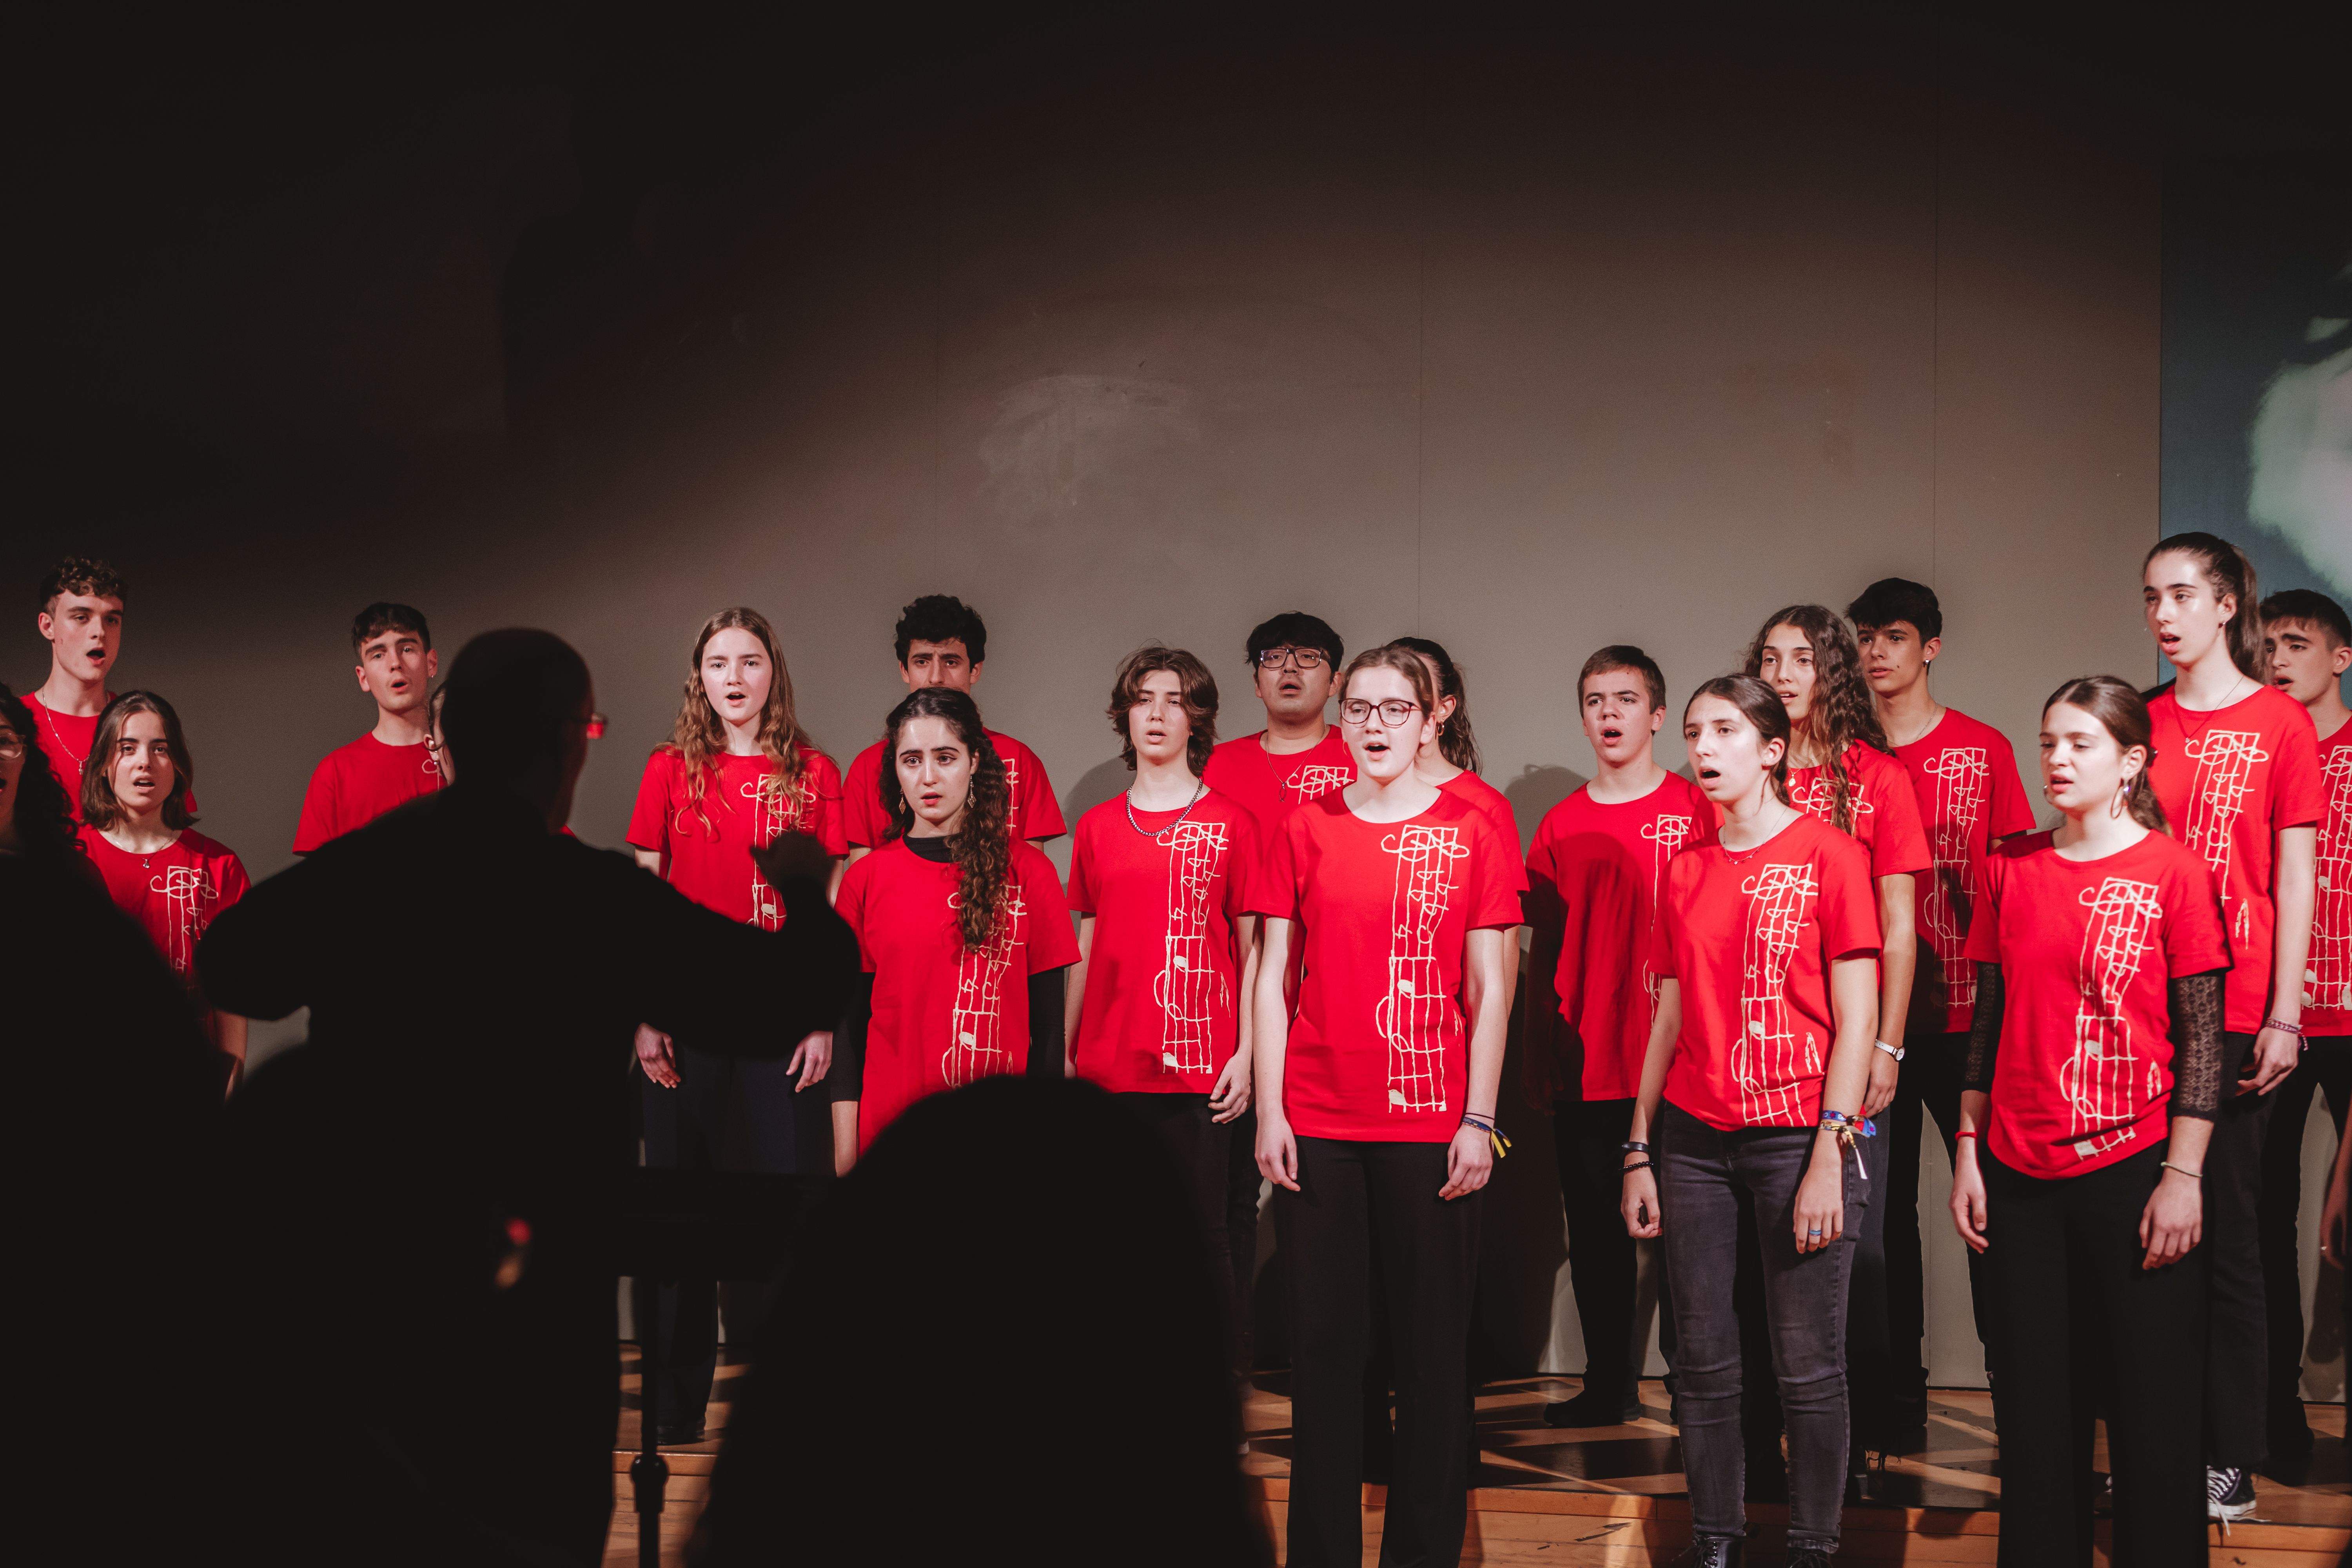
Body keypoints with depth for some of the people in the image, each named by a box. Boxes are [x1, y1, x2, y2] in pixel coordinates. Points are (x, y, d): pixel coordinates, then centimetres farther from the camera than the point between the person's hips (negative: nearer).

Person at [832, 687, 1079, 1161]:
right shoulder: (866, 879, 4)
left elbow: (1049, 1027, 3)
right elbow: (850, 1028, 4)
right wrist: (847, 1156, -2)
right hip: (889, 1130, 1)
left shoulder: (1029, 872, 2)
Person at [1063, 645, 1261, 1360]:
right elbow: (1085, 947, 15)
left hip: (1199, 1071, -3)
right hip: (1108, 1070, 3)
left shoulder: (1232, 825, 2)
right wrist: (1065, 1052, 11)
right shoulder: (1098, 827, 11)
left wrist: (1246, 1052, -5)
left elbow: (1252, 948, 2)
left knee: (1202, 1234, -2)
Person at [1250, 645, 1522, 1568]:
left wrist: (1479, 1120, -3)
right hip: (1319, 1126, 1)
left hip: (1432, 1125, -1)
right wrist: (1269, 1112, 0)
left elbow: (1489, 990, 3)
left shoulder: (1472, 833, 4)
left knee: (1434, 1347, 2)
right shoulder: (1305, 831, 7)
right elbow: (1271, 979, 7)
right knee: (1325, 1343, 4)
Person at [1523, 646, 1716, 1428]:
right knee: (1595, 1235, 9)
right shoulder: (1562, 826, 10)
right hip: (1586, 1065, 3)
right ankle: (1609, 1386, 19)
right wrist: (1537, 1058, 11)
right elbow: (1544, 953, 14)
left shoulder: (1698, 809, 1)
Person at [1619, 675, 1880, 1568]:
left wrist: (1830, 1153, -13)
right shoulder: (1685, 872, 13)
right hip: (1694, 1140, 4)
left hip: (1797, 1135, -4)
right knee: (1703, 1360, 5)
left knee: (1809, 1367, -1)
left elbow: (1856, 1016, -6)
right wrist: (1640, 1151, 8)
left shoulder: (1827, 854, -2)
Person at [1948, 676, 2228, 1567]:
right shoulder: (2011, 868, 8)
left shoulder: (2172, 871, -4)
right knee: (2036, 1403, 9)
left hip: (2133, 1171, -3)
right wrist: (1968, 1152, 7)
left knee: (2151, 1405, 2)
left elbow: (2201, 1036, -5)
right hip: (2020, 1176, 4)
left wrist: (2183, 1176, -9)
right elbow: (1989, 1021, 12)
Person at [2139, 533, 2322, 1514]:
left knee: (2225, 1229, 0)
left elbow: (2295, 881, -2)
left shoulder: (2280, 724, -1)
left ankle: (2232, 1458, 7)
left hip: (2235, 1018, -4)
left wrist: (2284, 1016, -8)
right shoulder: (2140, 723, 10)